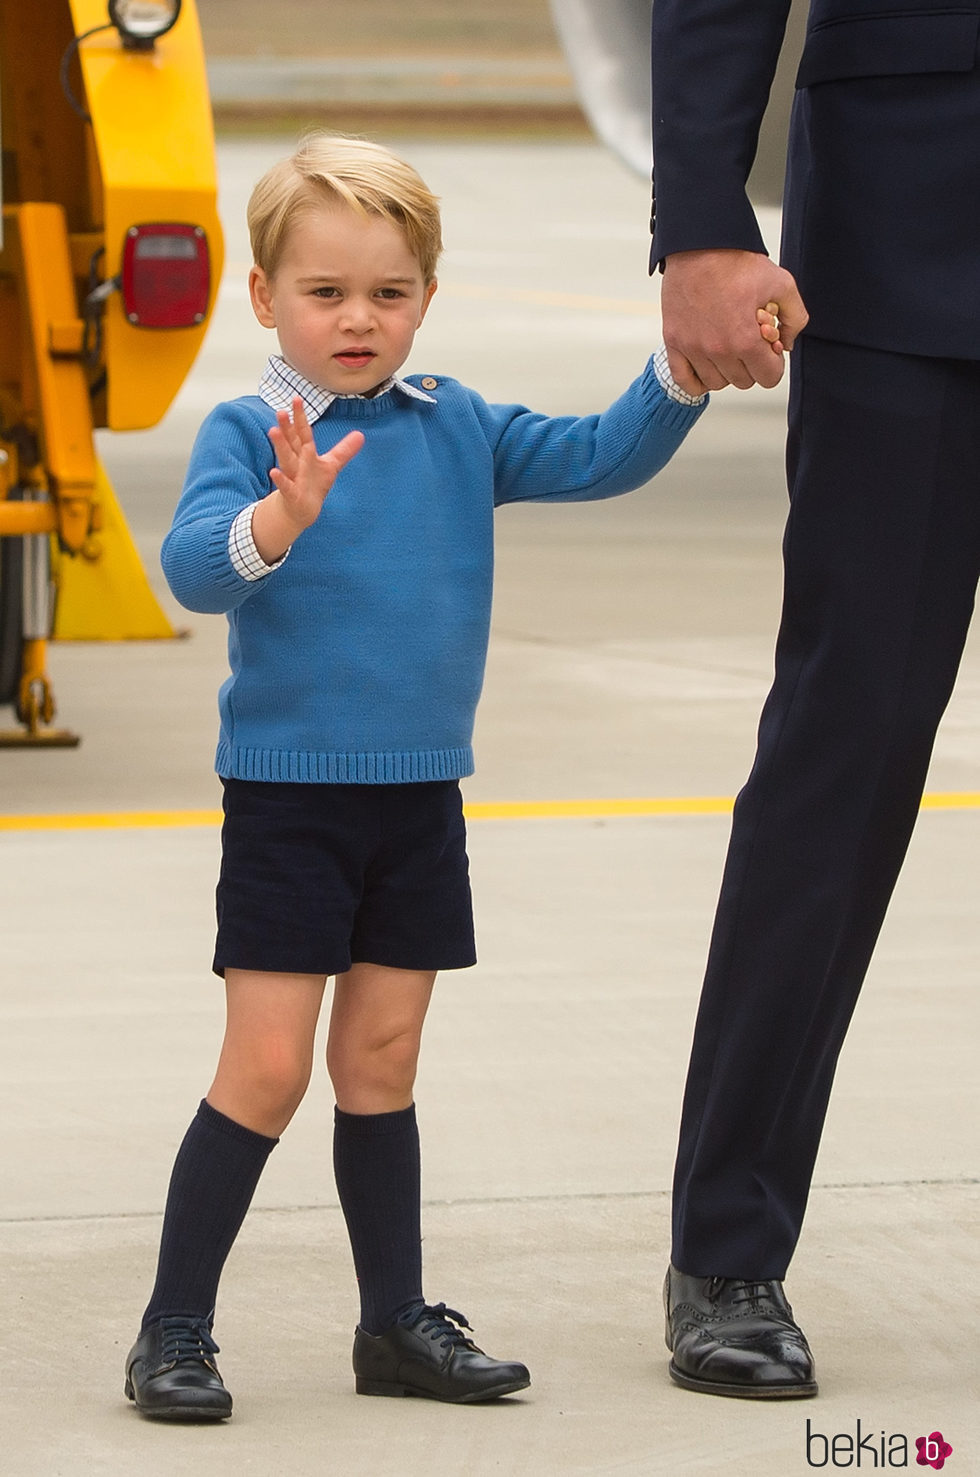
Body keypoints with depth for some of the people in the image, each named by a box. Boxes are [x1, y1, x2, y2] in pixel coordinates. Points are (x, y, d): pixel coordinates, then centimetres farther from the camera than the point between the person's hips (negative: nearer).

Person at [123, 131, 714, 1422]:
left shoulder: (458, 430, 5)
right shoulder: (249, 433, -10)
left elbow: (601, 459, 4)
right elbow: (194, 567, -24)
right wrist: (280, 519, -44)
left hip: (420, 800, 5)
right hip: (287, 796, -5)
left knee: (381, 1066, 13)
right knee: (267, 1071, -6)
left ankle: (398, 1321, 20)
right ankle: (174, 1332, 2)